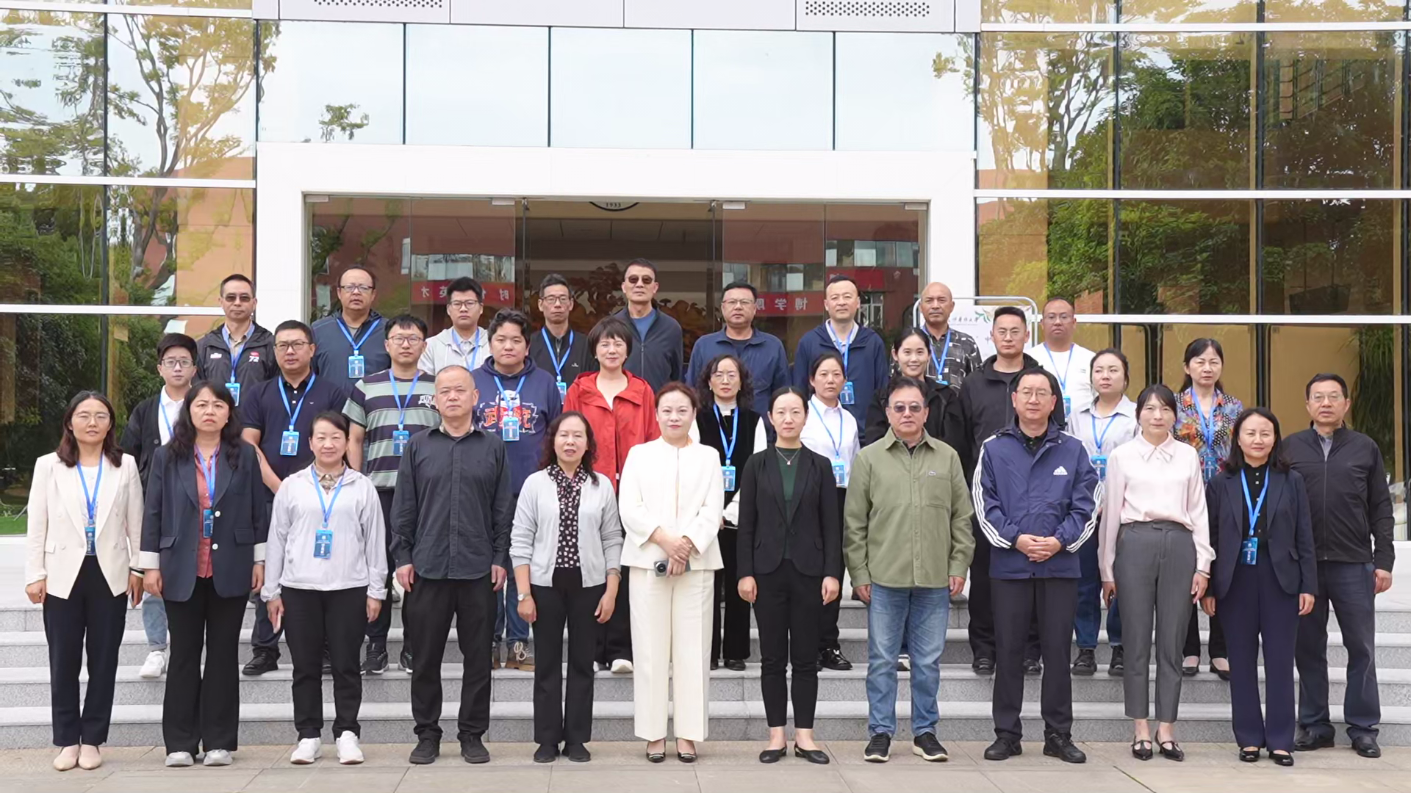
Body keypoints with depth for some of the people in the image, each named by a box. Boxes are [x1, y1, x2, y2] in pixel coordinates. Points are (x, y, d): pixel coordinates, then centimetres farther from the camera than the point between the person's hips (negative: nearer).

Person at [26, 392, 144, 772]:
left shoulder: (126, 466, 4)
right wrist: (35, 575, -3)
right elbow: (36, 525, 2)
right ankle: (67, 740, 15)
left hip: (109, 575, 0)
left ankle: (92, 739, 15)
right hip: (63, 576, 0)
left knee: (103, 660, 5)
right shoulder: (49, 466, 3)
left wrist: (138, 569, 2)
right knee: (64, 662, 4)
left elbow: (136, 523, 5)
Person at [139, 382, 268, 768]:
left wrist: (260, 560, 1)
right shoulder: (167, 457, 3)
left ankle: (219, 741, 11)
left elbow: (259, 510, 4)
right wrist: (150, 565, 0)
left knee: (223, 654, 5)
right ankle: (180, 742, 12)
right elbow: (153, 512, 3)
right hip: (182, 572, 0)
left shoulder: (245, 455, 3)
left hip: (231, 571, 0)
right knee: (184, 656, 6)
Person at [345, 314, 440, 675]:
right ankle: (376, 644, 13)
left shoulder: (438, 389, 8)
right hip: (377, 491, 1)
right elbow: (354, 440, 11)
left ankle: (414, 645, 13)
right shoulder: (366, 387, 9)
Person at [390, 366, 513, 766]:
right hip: (427, 568, 0)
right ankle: (427, 733, 19)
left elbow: (503, 509, 5)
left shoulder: (493, 447, 6)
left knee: (478, 656, 5)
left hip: (479, 569, 0)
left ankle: (472, 733, 17)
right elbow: (403, 507, 6)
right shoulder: (418, 446, 6)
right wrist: (402, 557, 1)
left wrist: (501, 558, 0)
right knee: (426, 657, 7)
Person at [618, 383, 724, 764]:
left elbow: (712, 510, 2)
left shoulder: (708, 456, 12)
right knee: (651, 647, 0)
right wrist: (665, 539, -13)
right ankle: (654, 733, 6)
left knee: (692, 647, -1)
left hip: (697, 562, 0)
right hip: (648, 561, 0)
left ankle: (688, 733, 5)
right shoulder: (639, 454, 11)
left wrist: (686, 544, -13)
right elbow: (629, 508, 0)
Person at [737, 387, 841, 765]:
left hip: (808, 570, 0)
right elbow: (746, 523, 2)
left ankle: (804, 735, 12)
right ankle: (777, 735, 12)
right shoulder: (756, 465, 4)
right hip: (768, 570, 0)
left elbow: (831, 524, 2)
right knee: (772, 657, 5)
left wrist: (833, 572, -5)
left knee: (806, 657, 5)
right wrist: (745, 573, -5)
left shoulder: (820, 466, 5)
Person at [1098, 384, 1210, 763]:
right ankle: (1141, 729, 11)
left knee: (1172, 641, 5)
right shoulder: (1122, 456, 6)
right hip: (1135, 543, -2)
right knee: (1137, 640, 2)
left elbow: (1198, 511, 11)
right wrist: (1107, 570, 5)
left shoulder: (1188, 455, 12)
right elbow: (1110, 513, 6)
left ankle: (1166, 728, 14)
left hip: (1179, 544, 2)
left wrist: (1202, 564, 5)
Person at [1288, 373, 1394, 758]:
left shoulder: (1365, 448, 7)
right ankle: (1314, 726, 16)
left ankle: (1363, 729, 13)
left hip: (1354, 566, 0)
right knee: (1308, 649, 6)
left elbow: (1381, 509, 6)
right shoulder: (1290, 448, 6)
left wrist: (1384, 560, 0)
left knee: (1361, 649, 4)